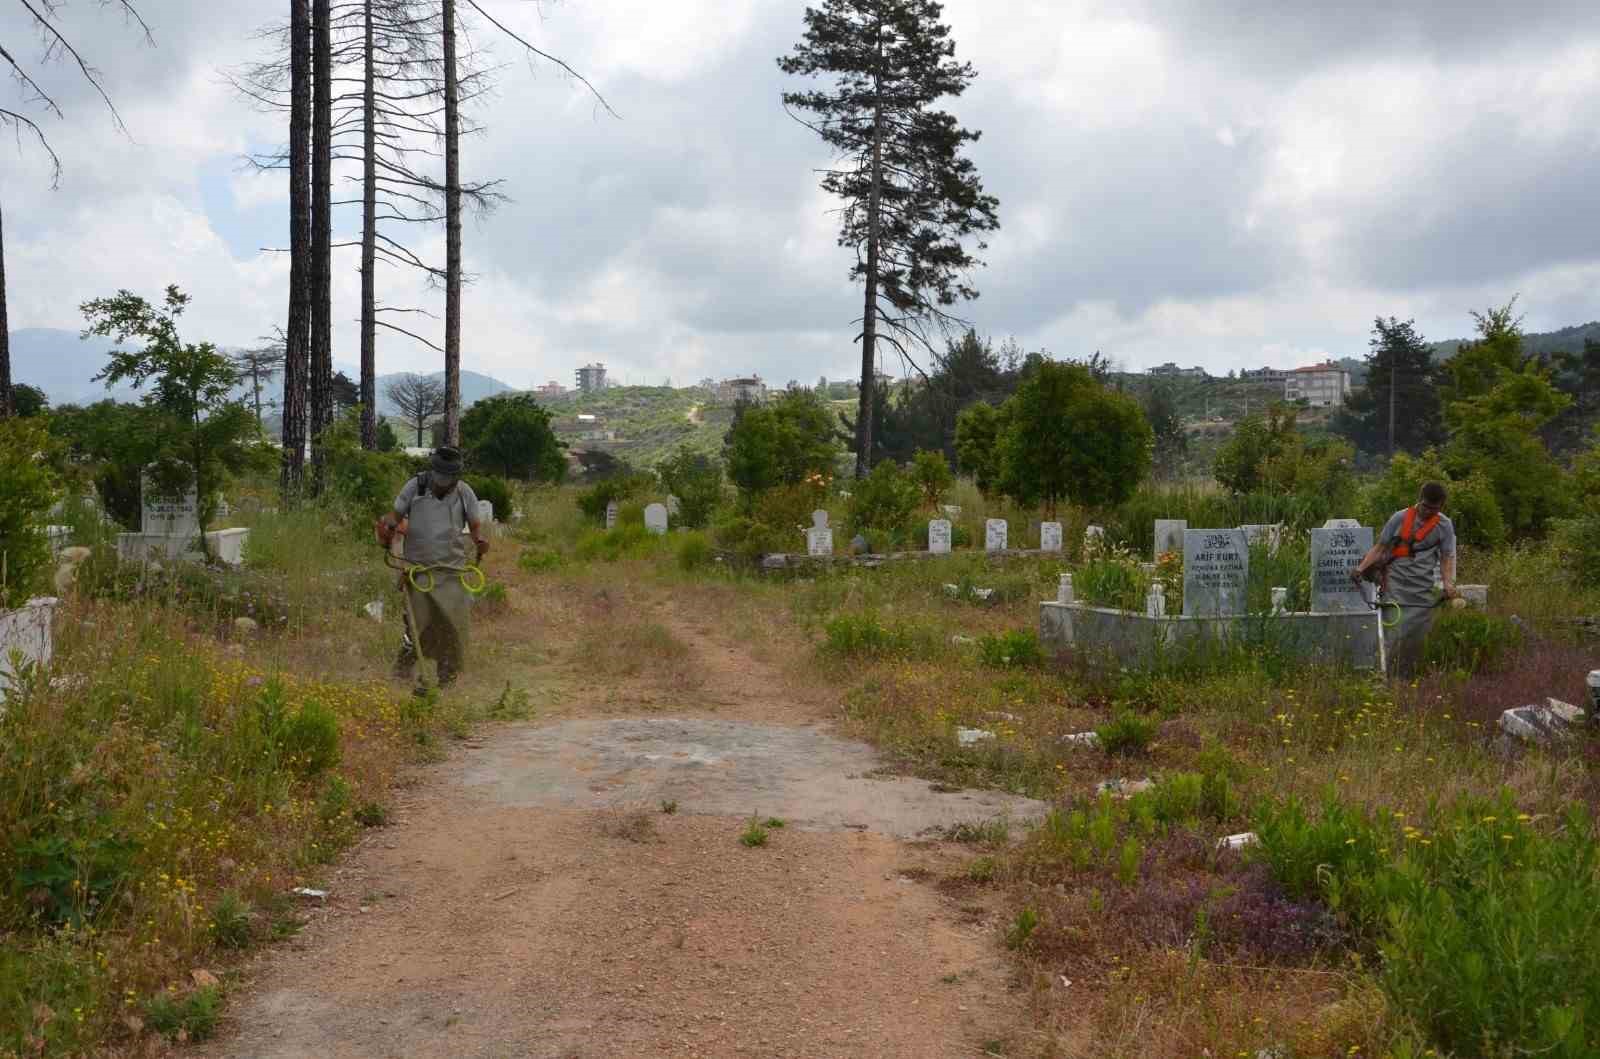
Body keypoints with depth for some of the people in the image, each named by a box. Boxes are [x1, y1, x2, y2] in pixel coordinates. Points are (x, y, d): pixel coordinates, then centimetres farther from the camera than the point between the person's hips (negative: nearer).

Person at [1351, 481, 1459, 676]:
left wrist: (1448, 583, -10)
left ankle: (1407, 679, 10)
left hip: (1424, 587, 2)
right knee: (1394, 633, -10)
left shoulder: (1444, 526, 6)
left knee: (1416, 635, 1)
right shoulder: (1400, 518, 1)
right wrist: (1361, 567, -7)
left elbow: (1446, 558, 7)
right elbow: (1380, 548, 4)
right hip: (1397, 581, -2)